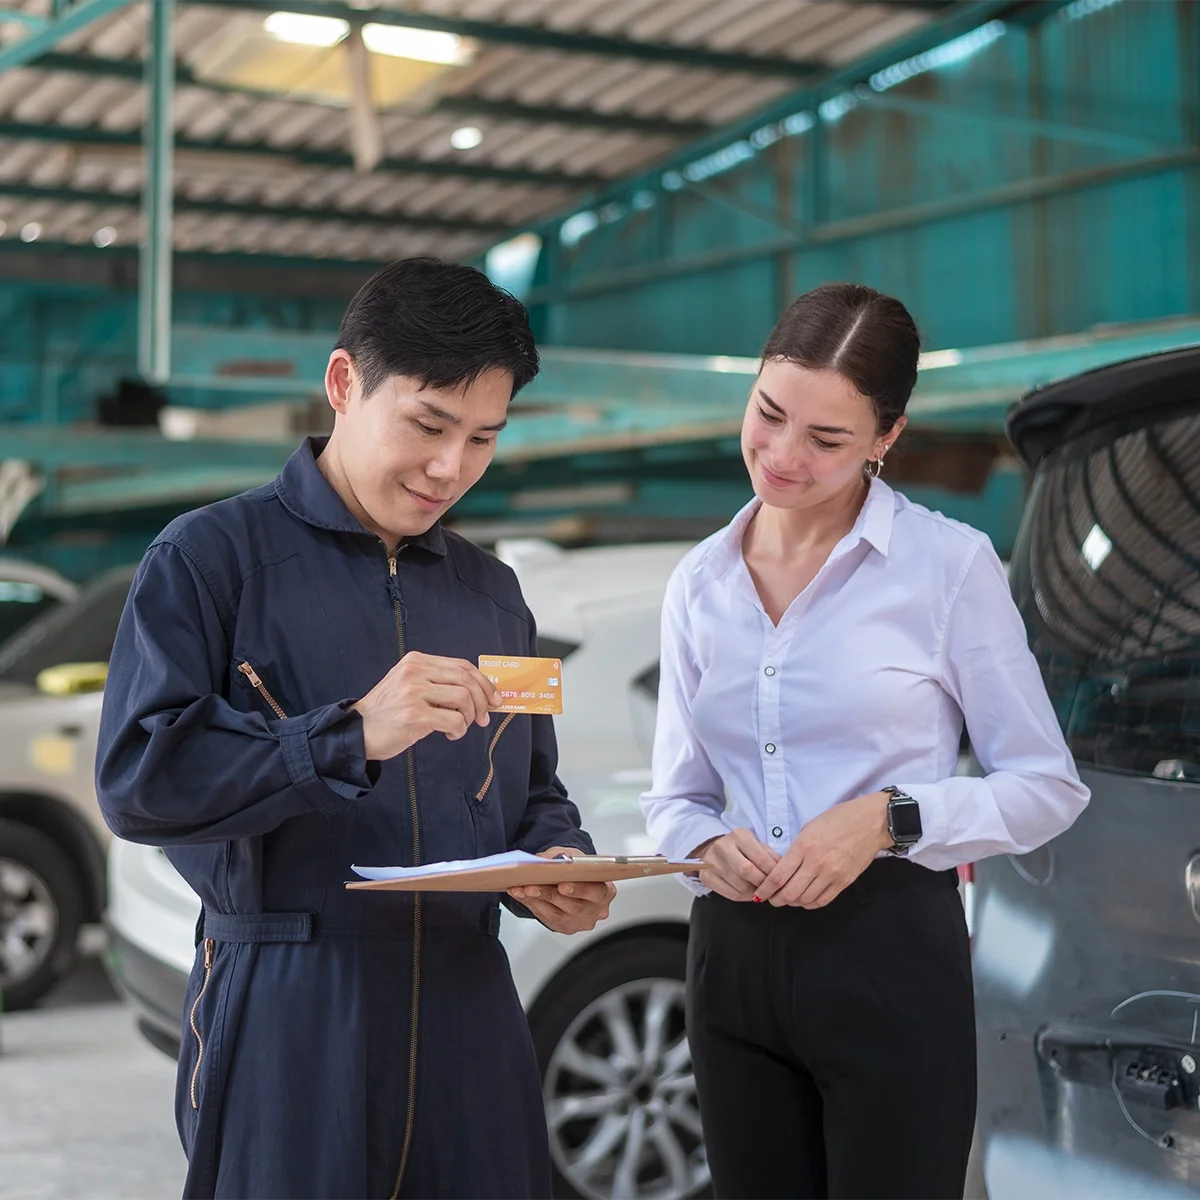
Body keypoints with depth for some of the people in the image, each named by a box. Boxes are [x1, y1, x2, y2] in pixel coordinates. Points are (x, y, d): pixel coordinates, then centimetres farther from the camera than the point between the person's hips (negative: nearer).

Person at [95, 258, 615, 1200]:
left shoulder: (493, 593, 16)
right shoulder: (213, 556, -3)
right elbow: (137, 777, -13)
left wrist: (559, 865, -2)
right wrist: (351, 736, -23)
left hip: (467, 1015, 5)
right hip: (287, 1020, -5)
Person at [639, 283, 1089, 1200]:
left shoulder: (950, 564, -6)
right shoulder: (700, 582, 8)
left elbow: (1049, 787, -3)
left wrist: (891, 818, -17)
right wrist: (710, 845, -9)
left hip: (890, 959, -4)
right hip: (734, 959, 4)